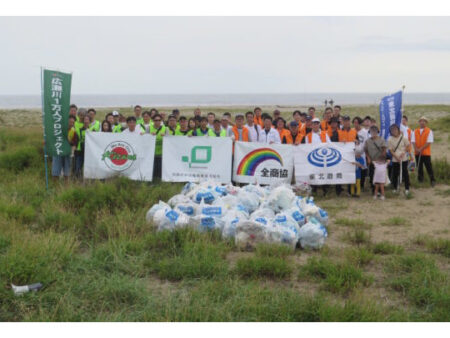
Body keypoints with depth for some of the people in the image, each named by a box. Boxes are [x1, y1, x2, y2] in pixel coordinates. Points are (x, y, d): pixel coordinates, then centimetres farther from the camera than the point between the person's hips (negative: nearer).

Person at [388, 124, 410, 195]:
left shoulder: (403, 137, -6)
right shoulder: (390, 139, -6)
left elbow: (408, 146, 3)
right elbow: (390, 150, -4)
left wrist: (403, 153, -12)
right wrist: (396, 157, -15)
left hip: (404, 159, -1)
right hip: (395, 160, 1)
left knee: (405, 173, 2)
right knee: (395, 174, 6)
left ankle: (407, 188, 13)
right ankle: (395, 188, 22)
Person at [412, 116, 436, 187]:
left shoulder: (429, 131, -2)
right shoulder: (415, 131, 10)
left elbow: (429, 142, -10)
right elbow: (413, 141, 4)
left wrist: (421, 149, -16)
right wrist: (416, 149, -12)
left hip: (426, 152, -4)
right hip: (417, 153, 4)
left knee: (429, 167, -4)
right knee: (419, 167, 11)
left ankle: (432, 180, 2)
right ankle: (420, 180, 21)